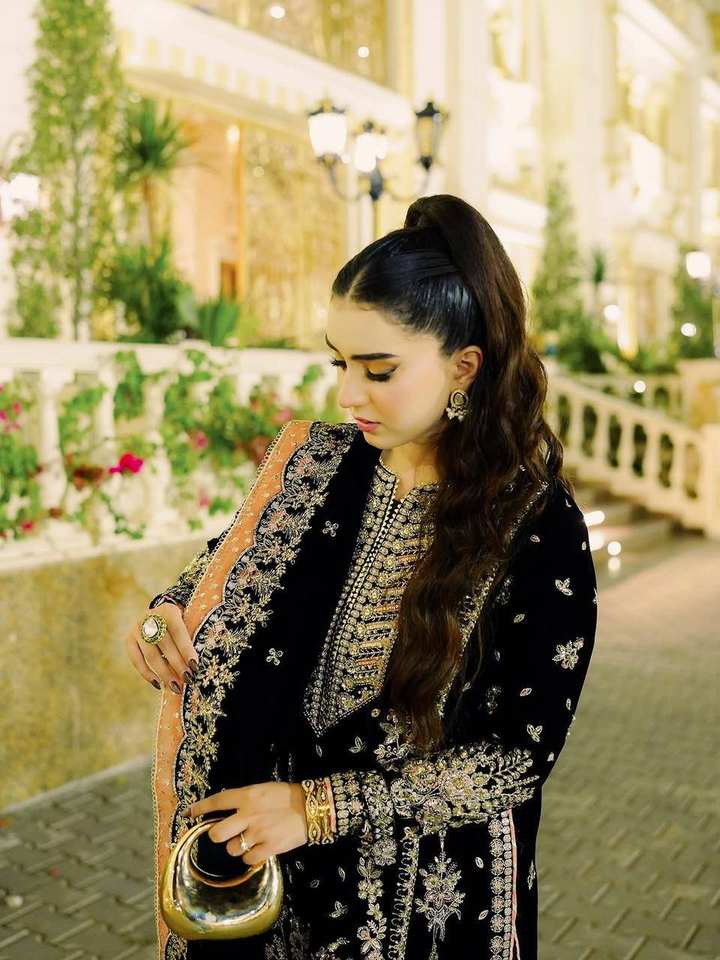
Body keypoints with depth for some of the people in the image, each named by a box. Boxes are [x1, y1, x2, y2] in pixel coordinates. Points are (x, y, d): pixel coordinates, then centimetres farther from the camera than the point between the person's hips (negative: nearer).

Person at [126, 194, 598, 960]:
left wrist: (320, 805, -22)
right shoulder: (314, 464, -8)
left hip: (435, 893, -3)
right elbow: (233, 570, 8)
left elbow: (523, 753, -18)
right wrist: (172, 612, -15)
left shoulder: (537, 528, -20)